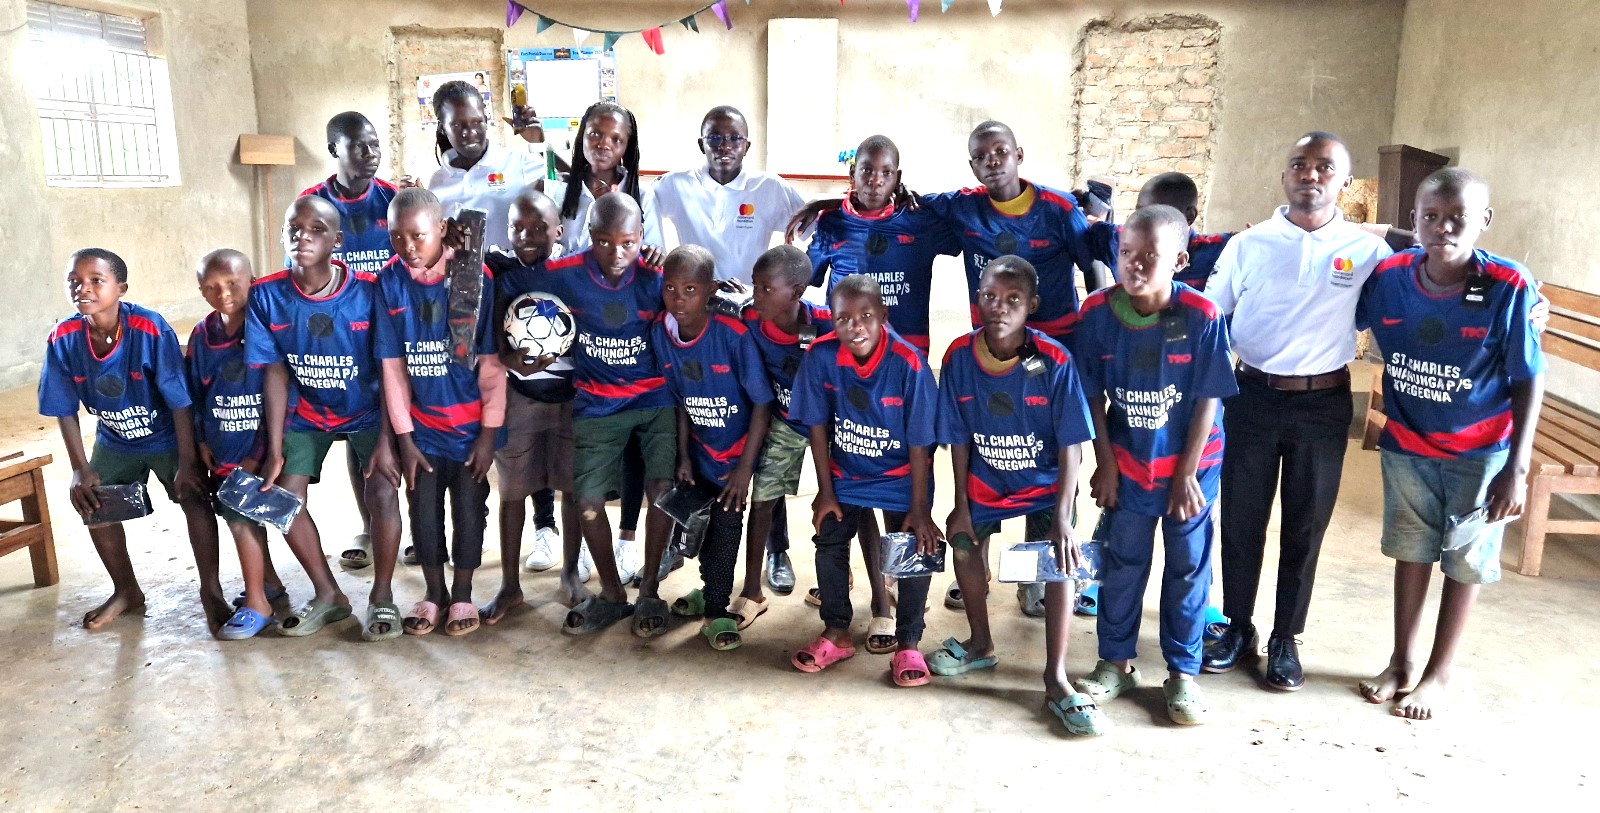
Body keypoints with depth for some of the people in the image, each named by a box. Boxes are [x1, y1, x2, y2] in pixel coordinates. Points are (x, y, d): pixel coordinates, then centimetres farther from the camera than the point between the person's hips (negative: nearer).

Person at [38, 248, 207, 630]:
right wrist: (81, 469, -9)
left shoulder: (150, 329, -30)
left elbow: (180, 401, -24)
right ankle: (127, 591, 28)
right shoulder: (63, 338, -19)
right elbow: (65, 411, -7)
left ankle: (211, 591, 6)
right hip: (114, 441, 4)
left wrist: (187, 464, -22)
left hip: (167, 437, -4)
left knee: (194, 500, -13)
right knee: (93, 504, 6)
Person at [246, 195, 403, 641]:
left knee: (382, 492, -18)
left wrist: (385, 442, -21)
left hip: (367, 411, -3)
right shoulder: (267, 295, -15)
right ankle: (328, 595, 14)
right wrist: (275, 448, -11)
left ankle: (382, 597, 3)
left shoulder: (368, 291, -22)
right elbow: (275, 373, -10)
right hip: (306, 413, 3)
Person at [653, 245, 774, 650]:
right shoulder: (660, 331, -14)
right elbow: (679, 398, -1)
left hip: (738, 449, -5)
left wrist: (745, 467, -19)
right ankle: (712, 589, 40)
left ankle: (716, 610, 16)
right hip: (699, 447, 5)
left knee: (726, 525, -2)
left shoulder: (734, 334, -28)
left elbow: (762, 403, -21)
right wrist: (683, 455, -1)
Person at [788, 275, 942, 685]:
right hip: (845, 473, 3)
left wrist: (919, 509, -14)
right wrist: (825, 491, -3)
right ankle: (837, 635, 20)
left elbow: (919, 444, -19)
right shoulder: (821, 356, -20)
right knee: (829, 543, -2)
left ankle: (908, 644, 9)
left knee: (916, 549, -10)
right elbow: (818, 427, -7)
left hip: (901, 476, -2)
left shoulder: (909, 363, -27)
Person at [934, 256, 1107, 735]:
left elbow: (1070, 445, -19)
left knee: (1059, 558, -19)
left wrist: (1062, 516, -23)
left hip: (1044, 482, -3)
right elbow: (958, 439, -7)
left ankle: (1056, 680, -12)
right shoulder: (959, 356, -15)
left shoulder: (1054, 361, -23)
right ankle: (981, 645, 32)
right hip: (984, 480, 4)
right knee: (963, 543, 6)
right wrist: (961, 506, -4)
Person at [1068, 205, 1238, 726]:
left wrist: (1186, 476, -10)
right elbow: (1093, 396, -3)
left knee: (1188, 568, 9)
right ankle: (1116, 663, 27)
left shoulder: (1201, 317, -19)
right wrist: (1105, 464, -2)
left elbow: (1207, 402, -12)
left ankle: (1182, 672, 24)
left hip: (1190, 464, -2)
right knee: (1121, 565, 11)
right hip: (1126, 463, 2)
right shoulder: (1097, 312, -12)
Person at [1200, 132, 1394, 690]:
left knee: (1305, 527, 10)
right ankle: (1238, 628, 26)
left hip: (1324, 403, 0)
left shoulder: (1368, 251, -1)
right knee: (1240, 519, 8)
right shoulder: (1248, 244, 1)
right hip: (1252, 396, 0)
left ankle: (1285, 640, 26)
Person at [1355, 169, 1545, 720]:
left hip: (1480, 454, -2)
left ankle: (1438, 674, 30)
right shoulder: (1388, 277, -14)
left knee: (1464, 564, 12)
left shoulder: (1509, 287, -21)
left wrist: (1517, 469, -15)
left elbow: (1529, 383, -14)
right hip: (1407, 446, 3)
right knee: (1411, 552, 17)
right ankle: (1402, 662, 34)